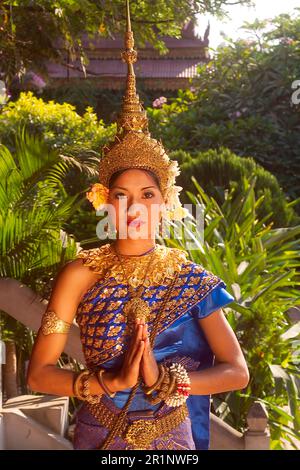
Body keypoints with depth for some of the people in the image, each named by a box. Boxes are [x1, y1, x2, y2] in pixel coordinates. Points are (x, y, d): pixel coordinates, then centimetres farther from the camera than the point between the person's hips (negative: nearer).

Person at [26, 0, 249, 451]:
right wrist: (113, 381, -23)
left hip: (172, 437, 1)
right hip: (100, 435, -1)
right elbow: (39, 372, -11)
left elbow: (237, 372, -10)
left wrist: (161, 379, -22)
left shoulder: (189, 277, -8)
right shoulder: (81, 274, -11)